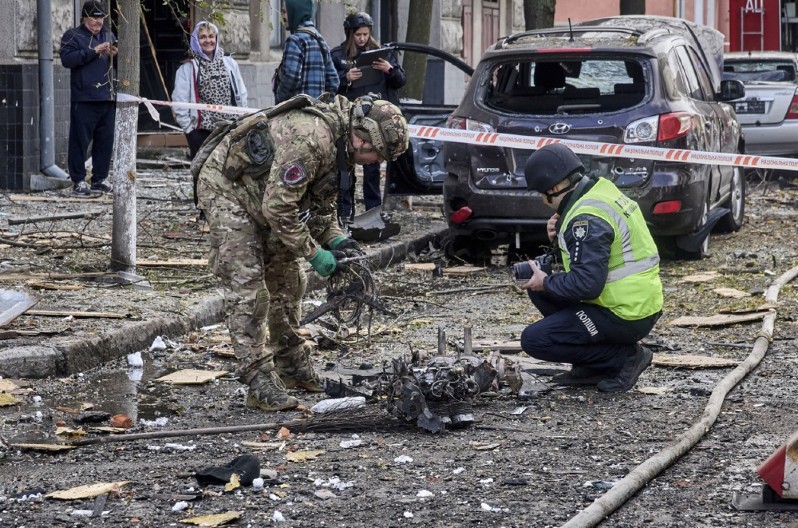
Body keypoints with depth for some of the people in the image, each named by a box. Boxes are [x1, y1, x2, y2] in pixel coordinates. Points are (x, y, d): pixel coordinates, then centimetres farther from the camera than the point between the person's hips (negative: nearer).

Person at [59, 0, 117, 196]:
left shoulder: (109, 36, 18)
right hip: (84, 99, -5)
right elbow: (67, 59, -14)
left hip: (108, 98, 6)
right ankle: (78, 180, 0)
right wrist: (93, 52, -19)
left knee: (106, 140, 7)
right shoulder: (73, 36, 1)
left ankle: (100, 178, 16)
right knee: (81, 140, -5)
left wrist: (115, 55, -1)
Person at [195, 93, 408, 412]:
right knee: (247, 289, -13)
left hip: (262, 197, 10)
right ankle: (260, 383, -13)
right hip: (226, 187, -10)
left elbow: (321, 202, 12)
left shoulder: (339, 145, -1)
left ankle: (293, 367, 25)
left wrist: (336, 238, -5)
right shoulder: (311, 137, -33)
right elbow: (279, 208, -31)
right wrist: (314, 253, -23)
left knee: (288, 280, 14)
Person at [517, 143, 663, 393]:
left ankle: (624, 357, -3)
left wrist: (546, 283, -11)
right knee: (539, 289, 15)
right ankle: (593, 367, 13)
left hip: (627, 316, -10)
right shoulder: (600, 190, 8)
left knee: (534, 340, -9)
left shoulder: (588, 218, -23)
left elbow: (587, 283, -28)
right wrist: (559, 234, 2)